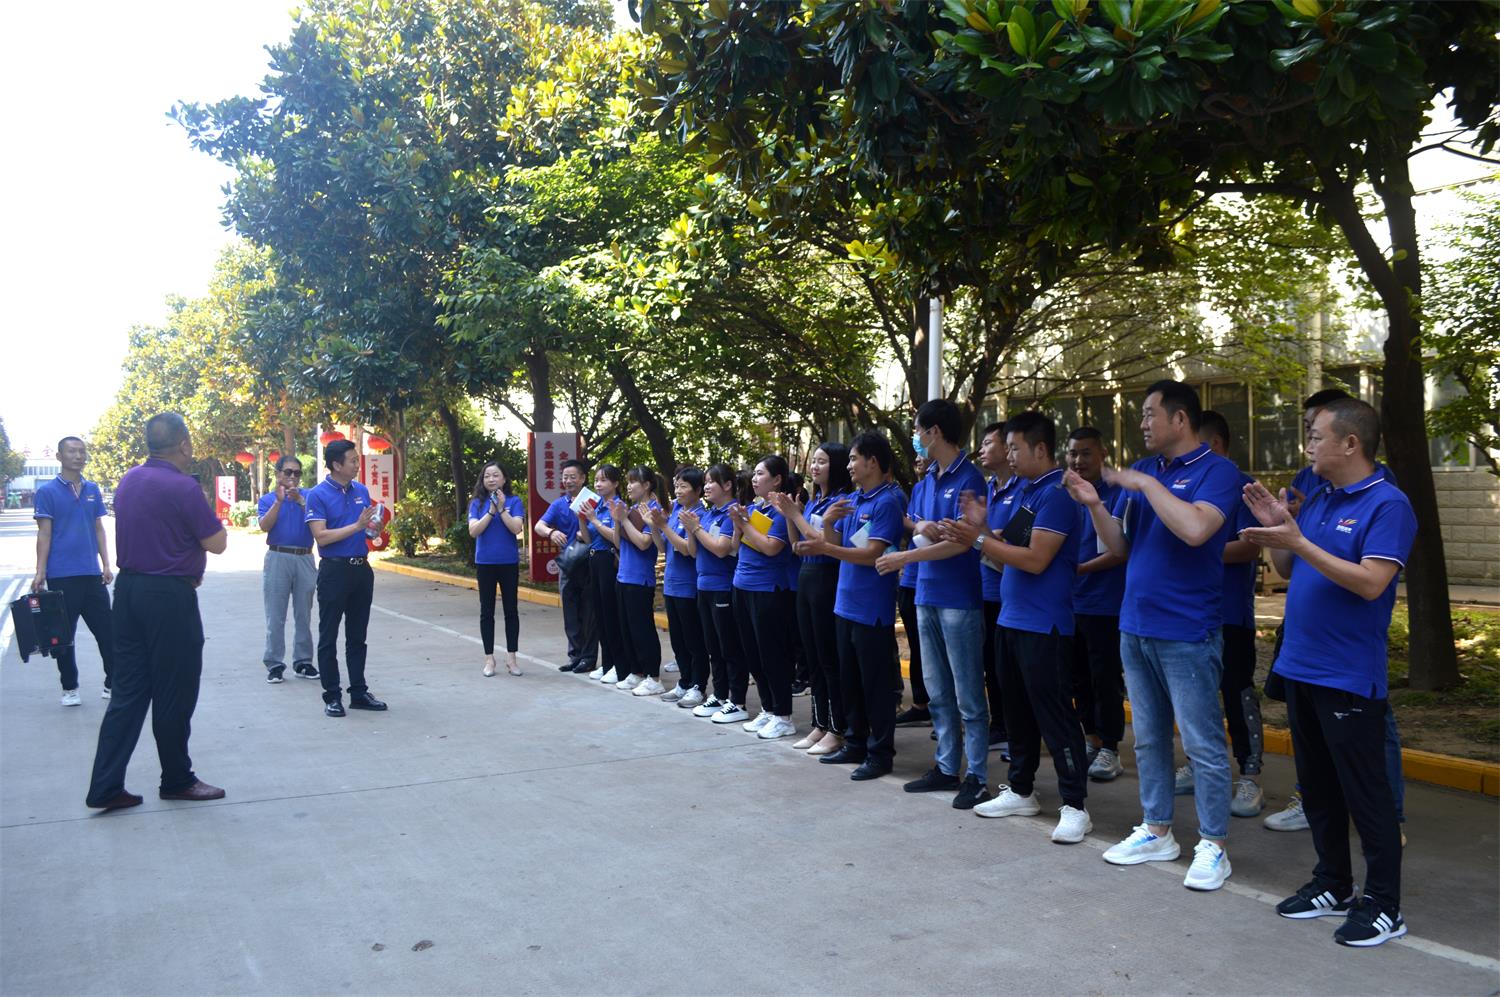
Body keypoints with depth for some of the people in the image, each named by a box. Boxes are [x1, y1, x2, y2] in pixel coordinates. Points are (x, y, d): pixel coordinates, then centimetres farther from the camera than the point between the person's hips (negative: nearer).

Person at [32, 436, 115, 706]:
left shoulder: (93, 490, 10)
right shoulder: (47, 491, -3)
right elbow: (44, 534, -5)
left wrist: (106, 565, 5)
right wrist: (40, 572, -11)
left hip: (92, 573, 4)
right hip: (61, 575, -4)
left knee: (107, 632, 4)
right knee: (64, 636, 5)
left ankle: (113, 683, 14)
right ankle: (69, 688, 16)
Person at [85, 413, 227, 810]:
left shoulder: (128, 480, 9)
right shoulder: (183, 487, -16)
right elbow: (217, 543, -12)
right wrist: (212, 520, 6)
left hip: (128, 588, 8)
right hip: (170, 597, -8)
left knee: (128, 691, 10)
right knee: (175, 694, 6)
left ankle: (105, 787, 8)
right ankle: (177, 780, 18)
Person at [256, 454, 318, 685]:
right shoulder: (267, 499, 7)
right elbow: (265, 526, -9)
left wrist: (300, 500, -19)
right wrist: (278, 500, -14)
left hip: (305, 559, 1)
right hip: (278, 558, -1)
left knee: (303, 614, 7)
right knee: (275, 616, 0)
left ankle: (303, 661, 15)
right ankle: (274, 664, 4)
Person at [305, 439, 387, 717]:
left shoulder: (361, 491, 8)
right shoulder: (318, 495, -10)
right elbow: (321, 537, -17)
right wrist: (357, 526, -21)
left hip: (361, 569, 6)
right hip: (334, 571, -6)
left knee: (357, 636, 12)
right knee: (329, 637, 3)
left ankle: (359, 692, 19)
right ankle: (332, 696, 10)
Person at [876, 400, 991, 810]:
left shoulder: (967, 479, -12)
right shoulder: (930, 478, 12)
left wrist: (905, 557, -16)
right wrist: (926, 529, -6)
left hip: (959, 599, -8)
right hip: (928, 594, 8)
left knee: (968, 695, -2)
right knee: (937, 692, 14)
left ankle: (977, 777, 4)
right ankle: (946, 767, 24)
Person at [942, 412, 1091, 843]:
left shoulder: (1057, 493, -14)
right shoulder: (1021, 491, 14)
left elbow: (1035, 559, -21)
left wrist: (978, 540, -17)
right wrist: (983, 529, -3)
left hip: (1044, 625, -9)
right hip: (1010, 618, 9)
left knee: (1054, 713, -5)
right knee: (1016, 709, 16)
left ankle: (1075, 805, 2)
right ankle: (1021, 791, 28)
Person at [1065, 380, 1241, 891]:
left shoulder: (1217, 470, -10)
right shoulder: (1141, 471, 11)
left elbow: (1196, 529, -28)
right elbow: (1120, 546, 11)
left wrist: (1146, 484, -19)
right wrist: (1094, 504, -6)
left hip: (1186, 632, -7)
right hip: (1135, 627, 8)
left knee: (1203, 743, 0)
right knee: (1148, 738, 16)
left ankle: (1213, 846, 10)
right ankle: (1157, 831, 28)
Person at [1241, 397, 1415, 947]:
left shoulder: (1387, 504, -14)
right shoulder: (1317, 500, 10)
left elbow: (1371, 582, -24)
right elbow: (1290, 570, 16)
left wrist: (1298, 542, -25)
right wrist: (1274, 529, -2)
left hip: (1349, 676, -8)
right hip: (1301, 667, 9)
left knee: (1365, 792, 1)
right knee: (1316, 786, 17)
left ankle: (1383, 904, 12)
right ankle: (1332, 885, 30)